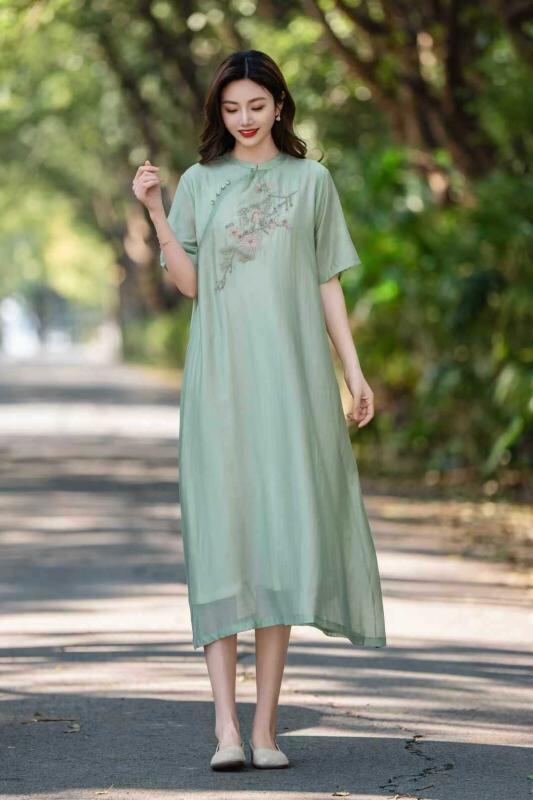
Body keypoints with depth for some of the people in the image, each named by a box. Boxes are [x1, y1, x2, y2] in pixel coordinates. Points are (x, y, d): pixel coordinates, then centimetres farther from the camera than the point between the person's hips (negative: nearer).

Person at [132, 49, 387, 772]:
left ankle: (267, 726, 0)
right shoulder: (200, 182, 11)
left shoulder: (311, 181, 11)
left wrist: (355, 371, 5)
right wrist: (155, 213, -7)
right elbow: (188, 282, 5)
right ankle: (226, 725, -12)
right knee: (222, 534, -8)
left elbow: (328, 284, 11)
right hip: (221, 377, 0)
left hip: (291, 373, 0)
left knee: (284, 535, -3)